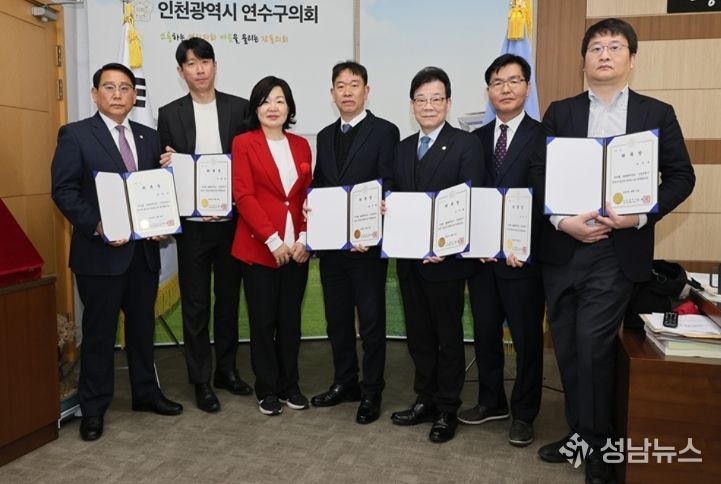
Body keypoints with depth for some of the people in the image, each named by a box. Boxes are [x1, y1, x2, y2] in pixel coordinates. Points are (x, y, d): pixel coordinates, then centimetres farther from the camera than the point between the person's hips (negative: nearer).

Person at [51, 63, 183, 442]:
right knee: (99, 331, 6)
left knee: (143, 325, 15)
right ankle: (93, 408, 20)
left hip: (144, 250, 5)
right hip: (100, 251, -4)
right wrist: (97, 226, -20)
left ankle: (145, 393, 31)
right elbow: (64, 190, -9)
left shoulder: (149, 137, 12)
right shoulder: (75, 135, -3)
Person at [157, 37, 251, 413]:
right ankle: (201, 380, 19)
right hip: (192, 224, -1)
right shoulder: (169, 114, 3)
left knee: (228, 298, 13)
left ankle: (226, 369, 29)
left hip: (231, 221, 1)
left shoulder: (240, 108, 3)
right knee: (195, 304, 6)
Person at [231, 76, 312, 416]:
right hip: (259, 248, -3)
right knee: (263, 321, 6)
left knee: (290, 319, 11)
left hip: (296, 248, 4)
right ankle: (267, 390, 20)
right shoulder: (243, 143, -2)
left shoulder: (301, 145, 11)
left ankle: (289, 385, 25)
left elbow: (308, 195, 9)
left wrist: (303, 239, -3)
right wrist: (273, 241, -15)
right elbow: (244, 196, -9)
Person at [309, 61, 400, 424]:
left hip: (366, 243, -6)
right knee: (337, 317, 14)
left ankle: (371, 392, 16)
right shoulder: (325, 136, 15)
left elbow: (389, 187, -11)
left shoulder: (385, 132, -4)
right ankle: (345, 382, 30)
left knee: (371, 320, 3)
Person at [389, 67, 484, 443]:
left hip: (444, 258, -6)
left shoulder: (466, 145, -7)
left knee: (448, 335, 8)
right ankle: (425, 400, 31)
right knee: (418, 334, 15)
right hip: (408, 257, 6)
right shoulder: (404, 148, 13)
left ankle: (447, 410, 23)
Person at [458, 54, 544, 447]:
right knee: (484, 332, 14)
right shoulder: (475, 139, 10)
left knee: (527, 336, 7)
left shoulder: (543, 136, -4)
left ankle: (524, 413, 23)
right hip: (481, 253, 5)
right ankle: (491, 402, 32)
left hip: (523, 256, -4)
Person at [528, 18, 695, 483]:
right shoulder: (560, 112, 8)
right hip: (562, 249, 3)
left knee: (593, 345, -8)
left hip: (616, 252, -2)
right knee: (568, 347, 10)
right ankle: (580, 432, 28)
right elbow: (539, 174, 3)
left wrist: (641, 216, -12)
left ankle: (599, 444, 12)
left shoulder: (657, 113, 5)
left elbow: (681, 177, 4)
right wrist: (561, 220, -12)